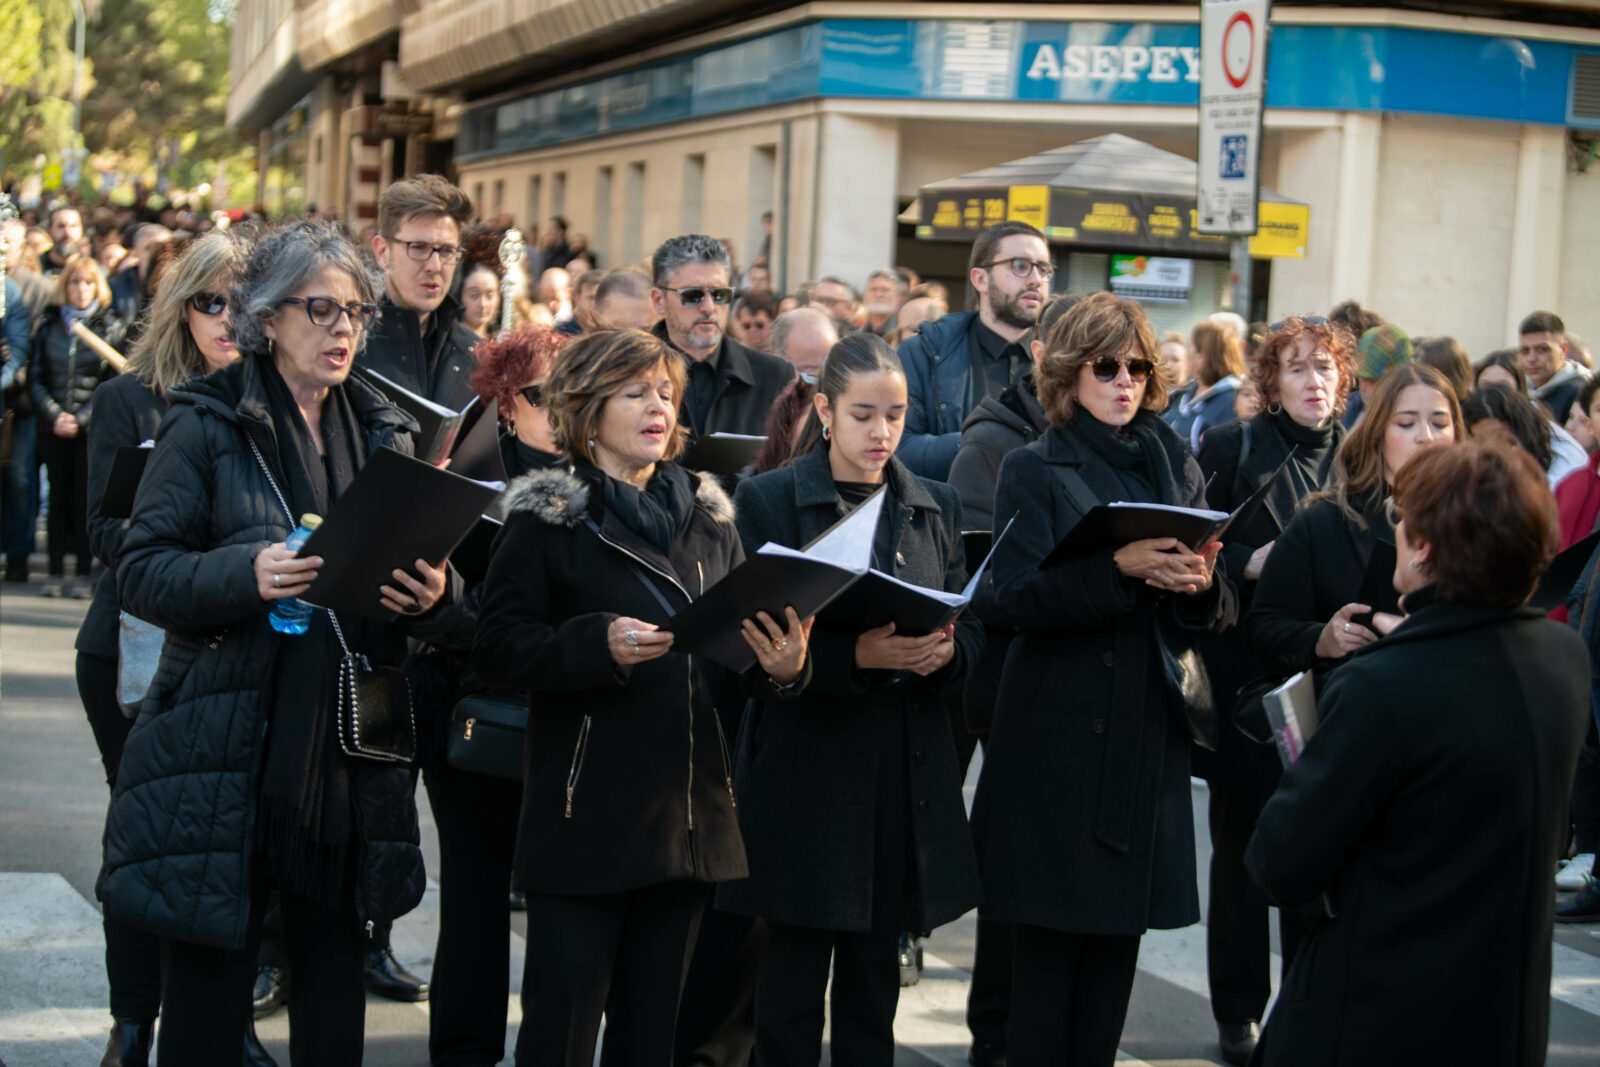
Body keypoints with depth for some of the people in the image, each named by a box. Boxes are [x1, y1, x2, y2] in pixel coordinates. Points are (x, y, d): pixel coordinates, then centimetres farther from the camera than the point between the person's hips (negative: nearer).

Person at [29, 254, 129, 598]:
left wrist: (81, 419, -10)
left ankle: (83, 574, 1)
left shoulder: (112, 326, 2)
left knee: (85, 498, -3)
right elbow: (35, 378, 7)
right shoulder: (49, 325, 9)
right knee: (58, 497, 3)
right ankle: (56, 572, 7)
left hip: (92, 429, -2)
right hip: (53, 428, 2)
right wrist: (54, 416, -7)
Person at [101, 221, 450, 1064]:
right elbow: (140, 570, -7)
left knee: (334, 992, 10)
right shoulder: (207, 426, -2)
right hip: (226, 758, -4)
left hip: (351, 757, 4)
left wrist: (430, 592, -6)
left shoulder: (384, 432, 12)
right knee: (207, 996, 2)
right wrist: (245, 575, -25)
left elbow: (419, 566, 18)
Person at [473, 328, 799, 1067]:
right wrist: (600, 644, -24)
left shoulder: (708, 516, 14)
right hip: (586, 807, -5)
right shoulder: (547, 519, -2)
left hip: (688, 806, 5)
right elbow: (497, 648, -10)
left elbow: (745, 635, 17)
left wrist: (782, 664, -6)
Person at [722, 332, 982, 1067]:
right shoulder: (768, 501, -2)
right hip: (805, 766, -3)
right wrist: (860, 655, -23)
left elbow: (968, 629, 10)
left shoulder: (935, 507, 11)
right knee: (792, 980, 0)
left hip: (905, 772, 4)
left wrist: (943, 653, -14)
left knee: (875, 979, 9)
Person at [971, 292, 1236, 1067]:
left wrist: (1203, 586, -14)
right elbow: (1006, 597, -12)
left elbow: (1219, 616, 10)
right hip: (1059, 734, -4)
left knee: (1119, 931, 6)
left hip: (1148, 735, 4)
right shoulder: (1035, 471, 1)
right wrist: (1117, 567, -24)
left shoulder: (1177, 468, 13)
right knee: (1049, 935, -3)